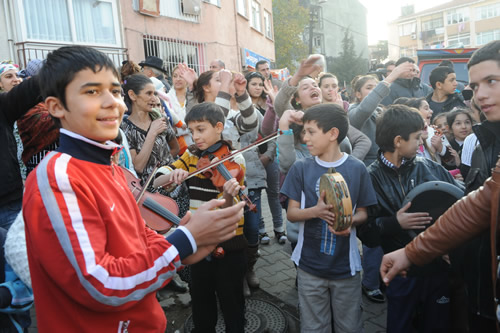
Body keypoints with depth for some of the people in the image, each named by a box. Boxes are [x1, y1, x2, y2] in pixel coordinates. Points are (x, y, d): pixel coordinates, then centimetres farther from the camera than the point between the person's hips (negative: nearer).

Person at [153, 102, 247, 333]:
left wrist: (229, 196, -42)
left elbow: (224, 209, -19)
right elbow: (157, 182, -4)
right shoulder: (190, 155, 2)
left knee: (232, 305, 11)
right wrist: (173, 175, -26)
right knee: (200, 303, 20)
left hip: (228, 245, -4)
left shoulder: (233, 160, -12)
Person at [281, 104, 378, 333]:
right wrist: (316, 211, -24)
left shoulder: (357, 169, -7)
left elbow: (363, 212, 2)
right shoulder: (301, 168, -5)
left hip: (346, 266, 0)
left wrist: (351, 221, -21)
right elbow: (291, 213, -4)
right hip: (310, 265, 1)